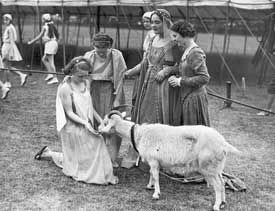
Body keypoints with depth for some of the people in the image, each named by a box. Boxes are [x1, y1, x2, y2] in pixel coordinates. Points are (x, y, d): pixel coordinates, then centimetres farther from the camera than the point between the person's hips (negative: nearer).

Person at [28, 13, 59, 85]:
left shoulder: (45, 26, -6)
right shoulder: (52, 25, 14)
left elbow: (39, 36, -4)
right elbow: (57, 35, 15)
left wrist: (31, 42, 5)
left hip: (49, 44, -8)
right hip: (54, 43, 8)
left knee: (51, 62, -5)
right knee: (44, 59, 18)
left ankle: (55, 78, -6)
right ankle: (50, 74, 9)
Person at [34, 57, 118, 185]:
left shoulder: (86, 83, 1)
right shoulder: (65, 88, -20)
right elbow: (69, 113, -17)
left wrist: (100, 121, 4)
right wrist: (85, 123, -27)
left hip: (86, 127, 7)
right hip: (73, 127, -7)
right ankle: (48, 153, 25)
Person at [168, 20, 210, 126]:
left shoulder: (196, 53, -17)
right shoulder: (187, 51, 11)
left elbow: (204, 78, -22)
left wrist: (180, 81, -18)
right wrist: (176, 78, 5)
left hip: (194, 98, -9)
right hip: (185, 97, 9)